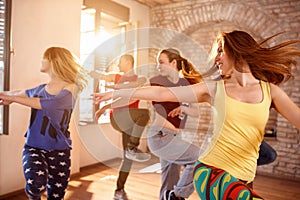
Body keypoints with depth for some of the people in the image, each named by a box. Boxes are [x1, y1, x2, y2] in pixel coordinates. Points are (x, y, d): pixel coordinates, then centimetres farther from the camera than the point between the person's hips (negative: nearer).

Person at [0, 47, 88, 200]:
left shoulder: (70, 90, -8)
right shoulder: (40, 89, 8)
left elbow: (42, 104, -18)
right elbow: (20, 92, 28)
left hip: (58, 150, -2)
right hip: (33, 147, 3)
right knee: (36, 184, -25)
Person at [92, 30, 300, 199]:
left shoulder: (270, 90, 5)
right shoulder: (214, 89, 1)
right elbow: (162, 93, -2)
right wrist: (117, 93, -2)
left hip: (243, 179, 3)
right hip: (211, 171, -3)